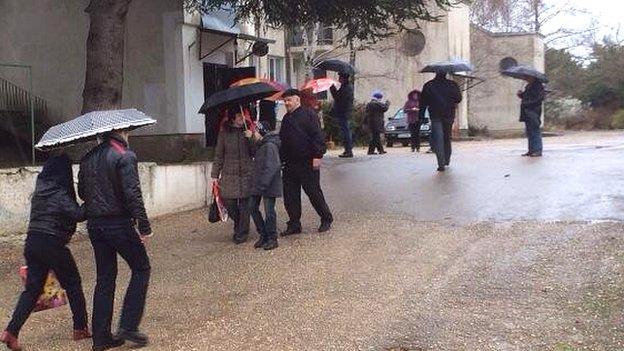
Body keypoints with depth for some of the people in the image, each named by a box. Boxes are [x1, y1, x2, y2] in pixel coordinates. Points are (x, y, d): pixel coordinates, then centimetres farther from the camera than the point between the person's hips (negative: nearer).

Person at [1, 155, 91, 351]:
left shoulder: (40, 188, 10)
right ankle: (80, 328, 18)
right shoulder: (60, 193, -13)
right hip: (53, 244, -6)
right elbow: (78, 214, -23)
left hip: (32, 243, 6)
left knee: (32, 288, 10)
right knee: (73, 284, 10)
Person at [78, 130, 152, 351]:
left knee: (105, 278, 13)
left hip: (94, 224, 7)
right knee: (141, 269, 9)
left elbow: (81, 191, 15)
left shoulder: (88, 158, 10)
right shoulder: (124, 156, -12)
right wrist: (144, 226, -16)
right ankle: (128, 326, 2)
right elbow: (132, 194, -18)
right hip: (119, 223, -7)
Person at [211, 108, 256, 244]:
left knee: (244, 203, -1)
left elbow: (255, 153, 0)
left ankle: (242, 233, 10)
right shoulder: (224, 134, 5)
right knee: (229, 202, -2)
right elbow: (218, 155, 8)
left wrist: (251, 139, -14)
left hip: (246, 173, -1)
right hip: (229, 174, 1)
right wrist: (215, 175, 6)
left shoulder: (249, 131, 5)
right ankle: (239, 225, 25)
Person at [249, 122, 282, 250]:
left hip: (269, 185, -10)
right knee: (253, 207, 10)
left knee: (269, 211, -2)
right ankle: (263, 235, 21)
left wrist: (262, 185, -24)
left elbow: (271, 168, -23)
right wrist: (255, 184, 12)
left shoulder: (270, 146, -17)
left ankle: (272, 239, 10)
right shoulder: (260, 145, 12)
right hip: (258, 184, 10)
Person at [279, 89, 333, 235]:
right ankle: (294, 224, 15)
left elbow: (318, 136, -12)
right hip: (290, 164, 7)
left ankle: (326, 219, 18)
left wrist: (318, 156, -19)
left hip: (308, 163, -7)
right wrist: (281, 159, 15)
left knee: (314, 192, 0)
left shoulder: (308, 114, -5)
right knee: (290, 196, 6)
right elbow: (282, 140, 22)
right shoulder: (286, 119, 18)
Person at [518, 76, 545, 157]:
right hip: (527, 112, 9)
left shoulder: (538, 86, -7)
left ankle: (538, 150, -7)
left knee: (536, 131, -8)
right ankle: (531, 150, 16)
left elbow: (541, 97, -16)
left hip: (534, 112, -9)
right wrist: (521, 95, 6)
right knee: (529, 132, 11)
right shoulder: (528, 86, 19)